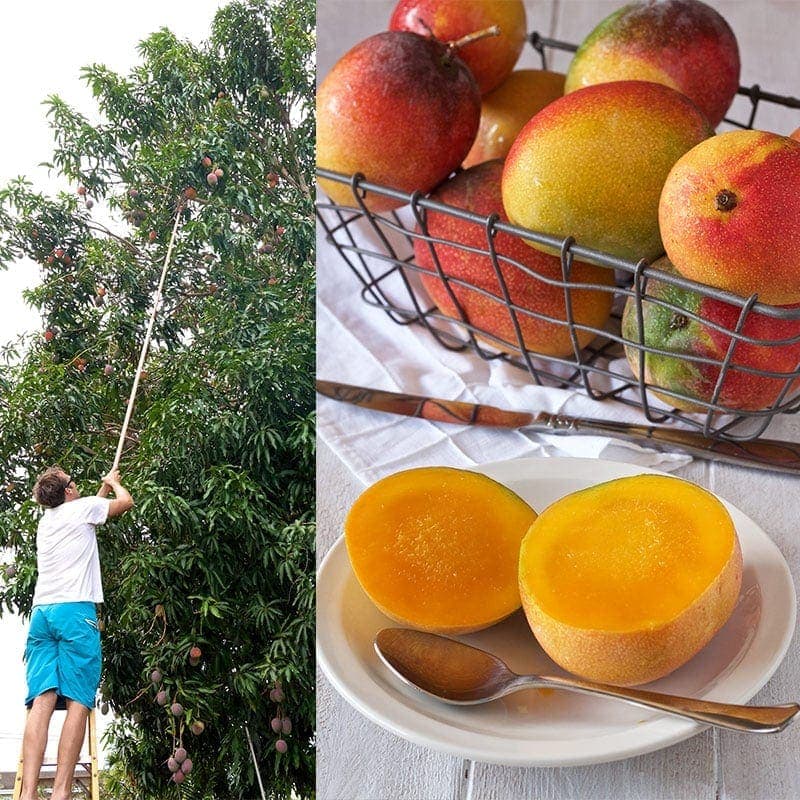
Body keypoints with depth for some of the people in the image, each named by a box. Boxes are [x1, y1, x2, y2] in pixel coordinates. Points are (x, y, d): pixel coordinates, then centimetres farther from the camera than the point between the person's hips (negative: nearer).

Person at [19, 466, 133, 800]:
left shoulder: (47, 519, 25)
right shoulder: (82, 508, 6)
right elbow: (126, 501, 22)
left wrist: (105, 485, 55)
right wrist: (114, 483, 41)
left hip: (41, 611, 6)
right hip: (75, 610, -6)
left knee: (42, 700, -7)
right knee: (78, 702, -9)